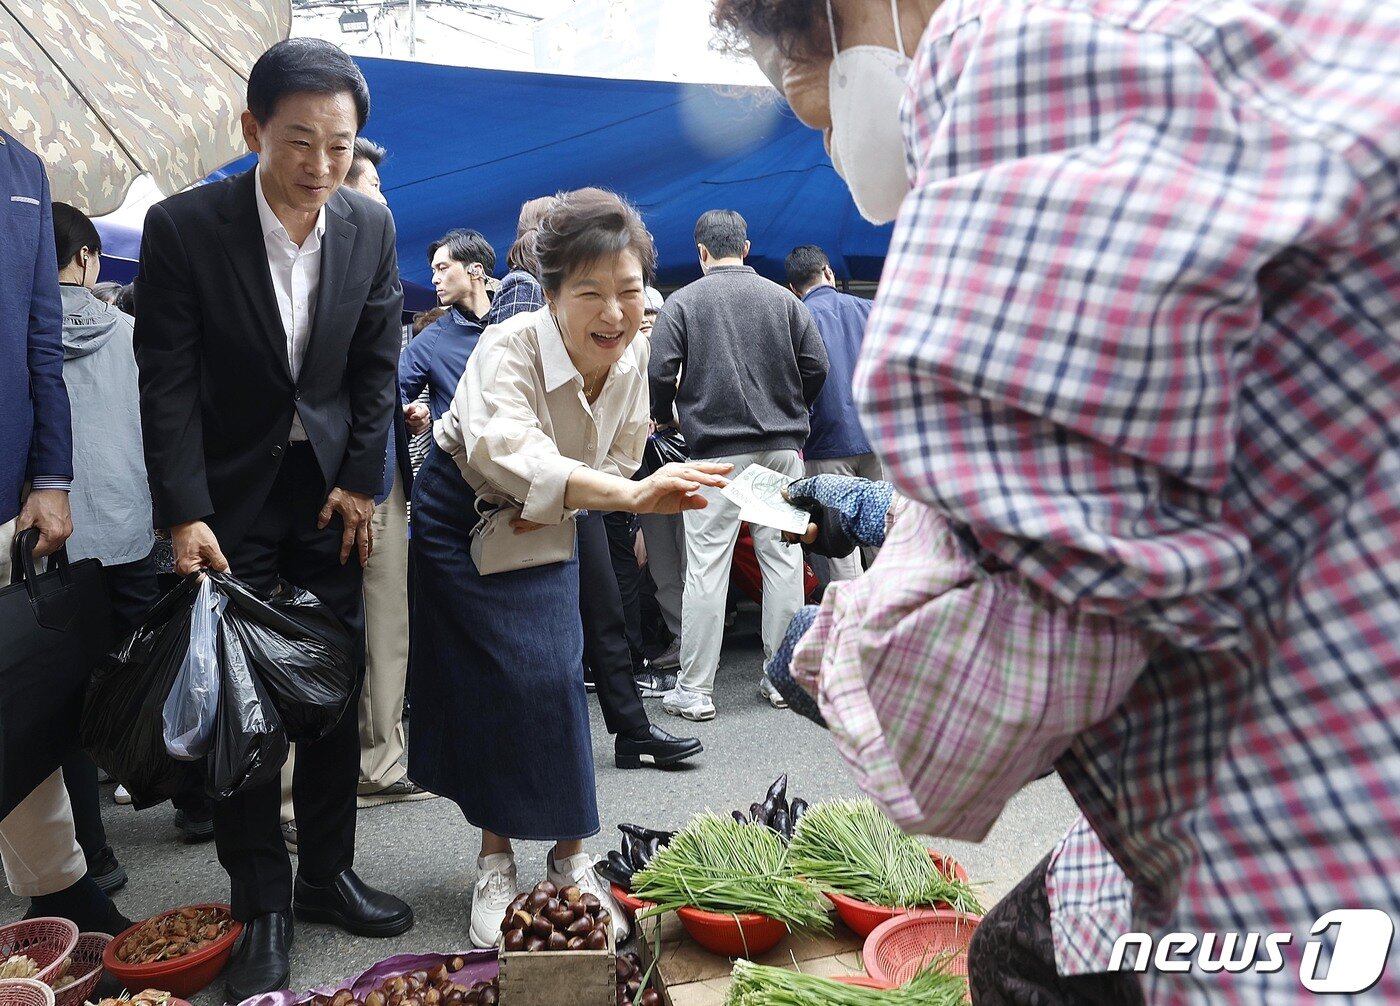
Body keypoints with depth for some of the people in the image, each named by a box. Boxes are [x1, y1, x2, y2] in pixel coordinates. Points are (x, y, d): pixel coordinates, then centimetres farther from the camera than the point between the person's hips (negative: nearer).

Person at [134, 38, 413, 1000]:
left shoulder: (371, 226, -4)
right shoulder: (183, 227, -13)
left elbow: (377, 367, 2)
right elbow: (168, 382, -13)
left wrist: (362, 481, -4)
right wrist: (186, 514, -19)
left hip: (332, 488, 3)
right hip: (230, 492, -3)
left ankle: (329, 871, 23)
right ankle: (262, 902, 13)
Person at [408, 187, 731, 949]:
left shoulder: (631, 359, -17)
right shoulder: (508, 350, -34)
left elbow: (616, 460, -2)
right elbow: (508, 452, -54)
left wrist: (551, 508, -22)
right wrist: (632, 495, -69)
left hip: (546, 522, 4)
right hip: (463, 512, -4)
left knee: (554, 678, -3)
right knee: (485, 685, -5)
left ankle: (571, 859, 11)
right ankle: (496, 864, 11)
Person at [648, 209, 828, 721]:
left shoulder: (684, 301, -1)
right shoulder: (783, 299, 7)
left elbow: (660, 371, -5)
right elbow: (816, 366, 6)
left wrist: (665, 417, 14)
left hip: (717, 448, -3)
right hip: (782, 446, 3)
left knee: (706, 567, -1)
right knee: (783, 558, 8)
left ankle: (693, 690, 2)